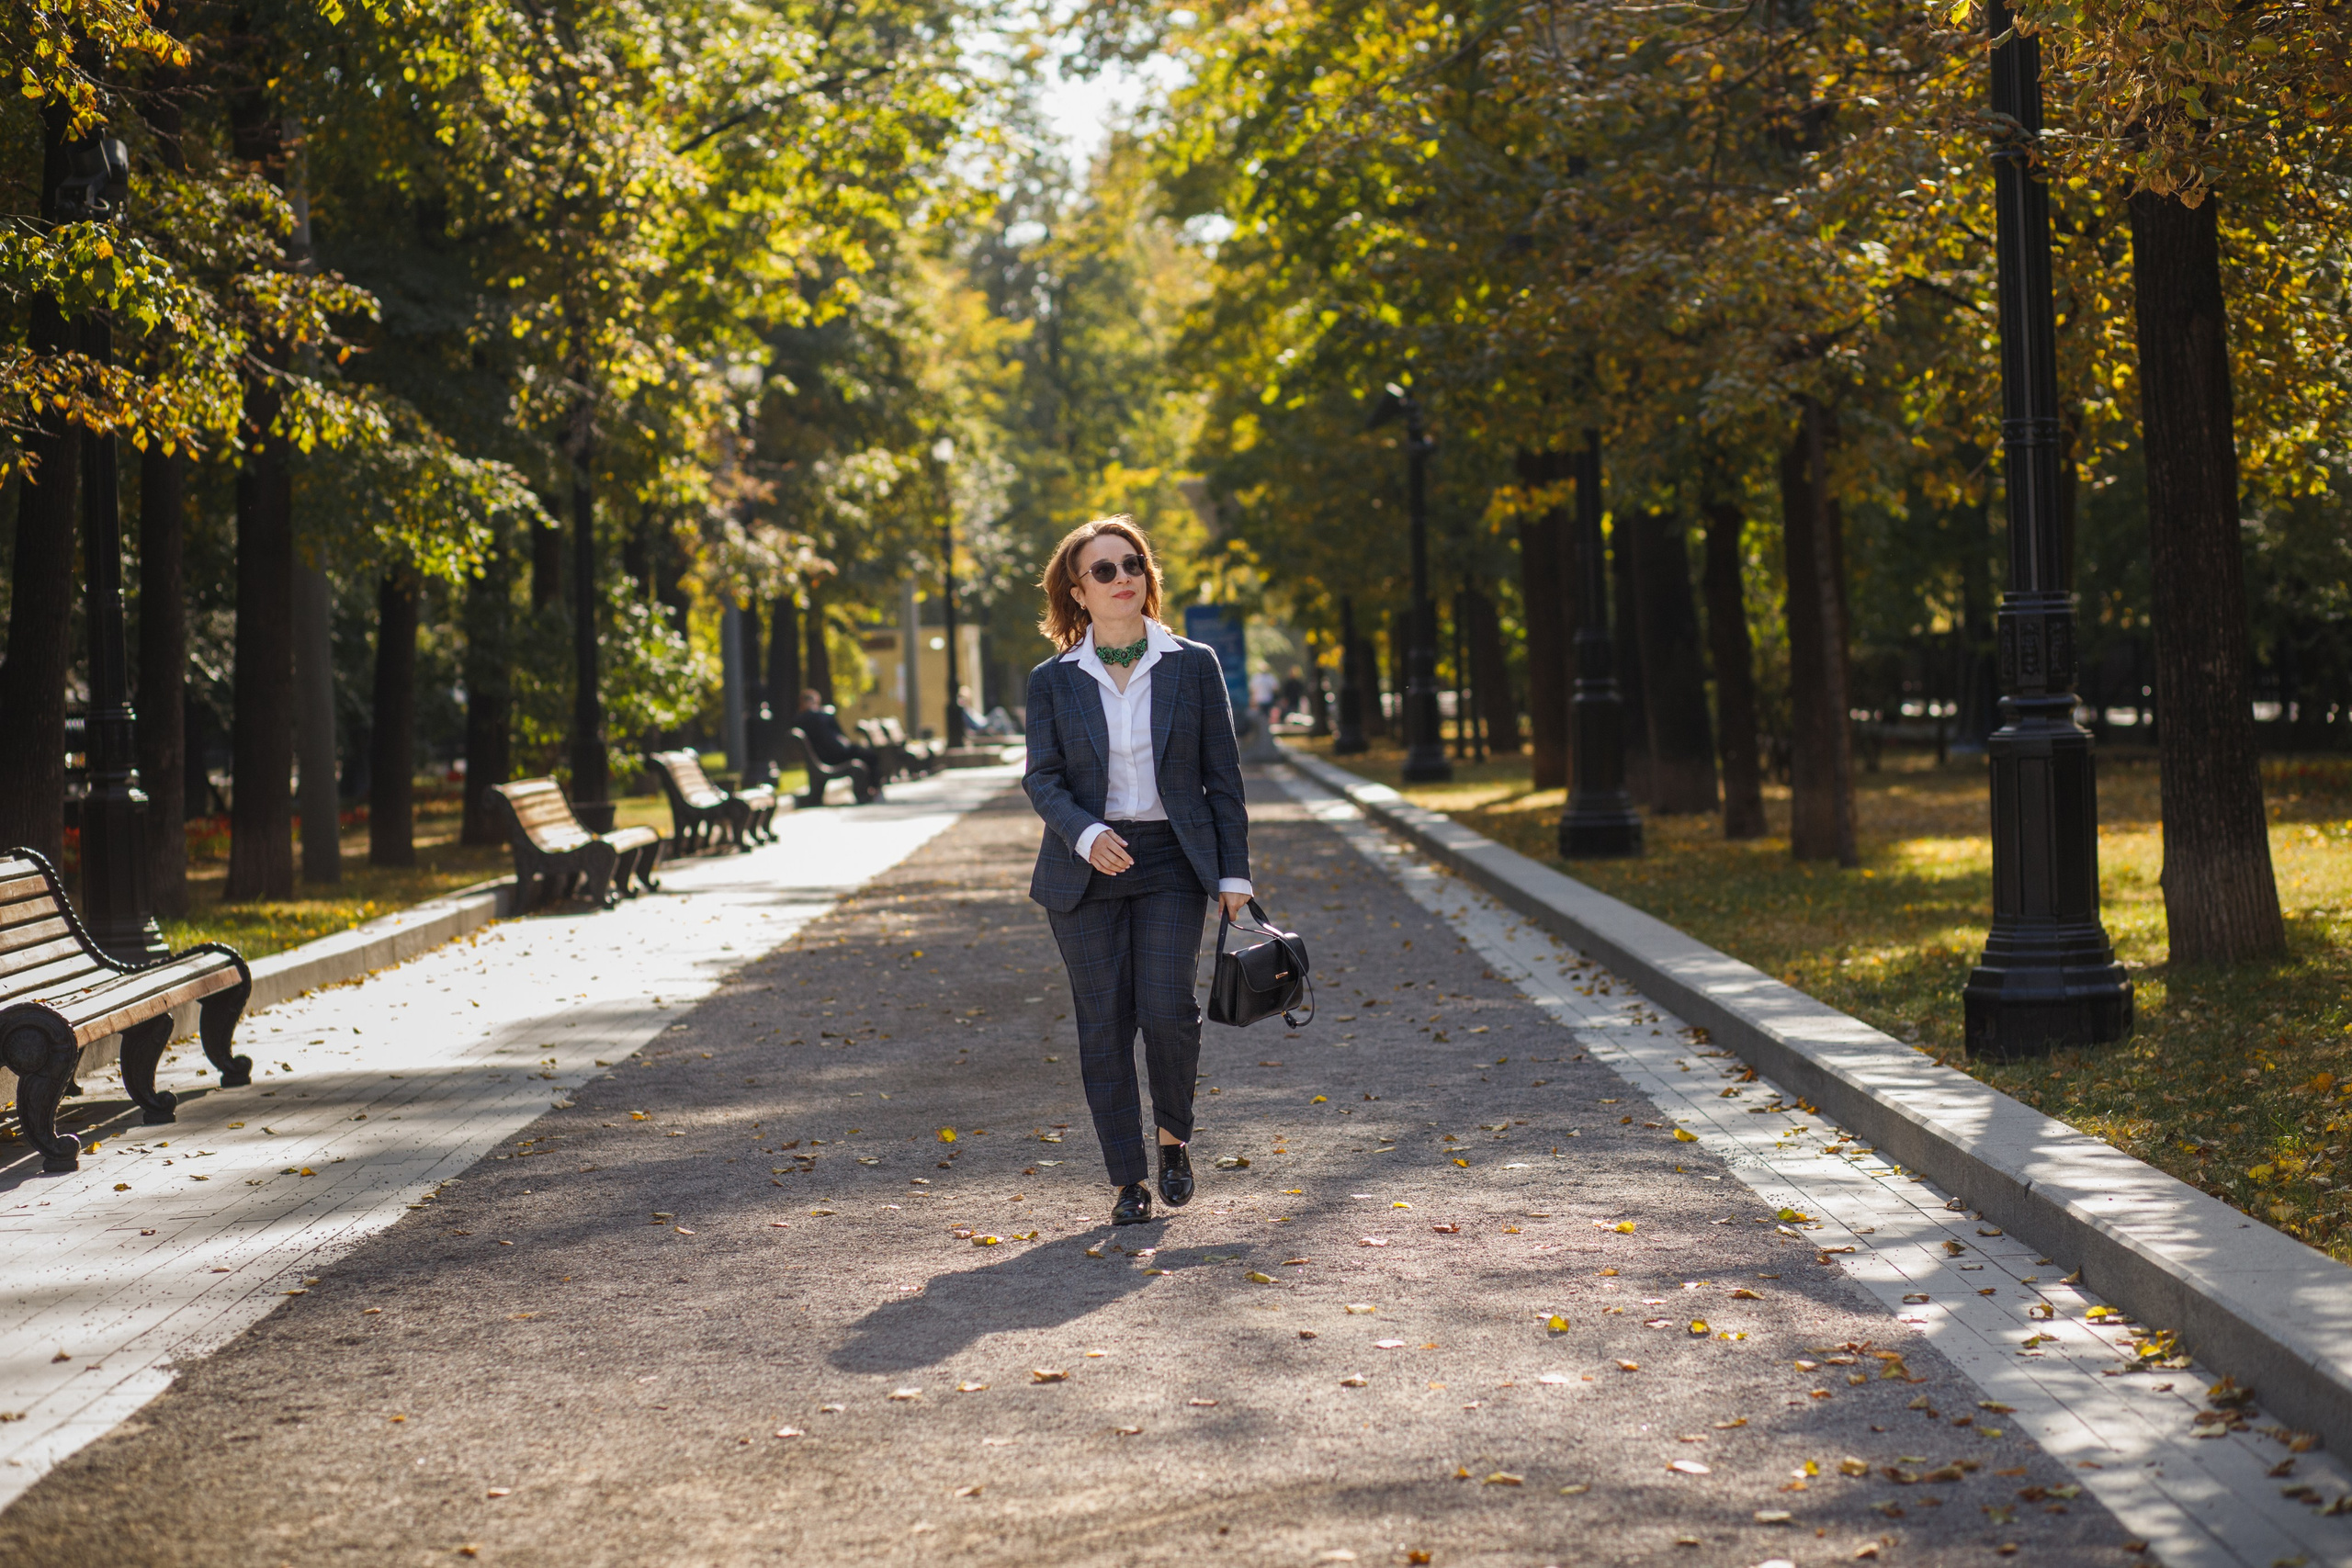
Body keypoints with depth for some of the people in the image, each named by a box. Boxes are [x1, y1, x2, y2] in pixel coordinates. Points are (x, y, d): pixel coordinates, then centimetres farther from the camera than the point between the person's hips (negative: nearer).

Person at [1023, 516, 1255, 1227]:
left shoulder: (1193, 666, 3)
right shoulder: (1054, 680, 3)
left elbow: (1222, 776, 4)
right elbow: (1041, 777, -1)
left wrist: (1234, 872, 0)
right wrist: (1086, 834, -21)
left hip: (1171, 862, -1)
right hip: (1086, 871, 1)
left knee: (1166, 1007, -15)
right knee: (1104, 1023, 1)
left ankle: (1173, 1136, 14)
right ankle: (1128, 1181, 12)